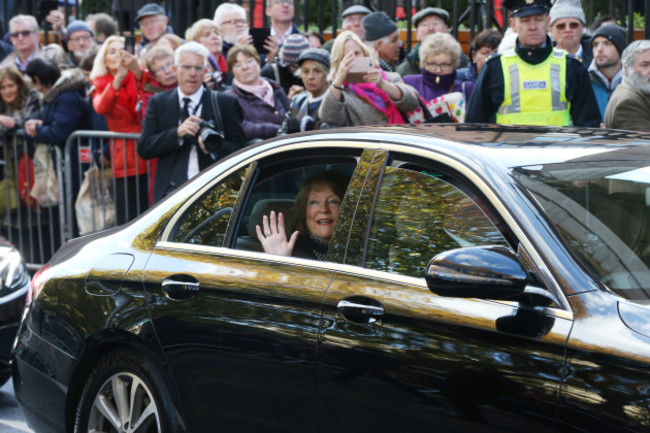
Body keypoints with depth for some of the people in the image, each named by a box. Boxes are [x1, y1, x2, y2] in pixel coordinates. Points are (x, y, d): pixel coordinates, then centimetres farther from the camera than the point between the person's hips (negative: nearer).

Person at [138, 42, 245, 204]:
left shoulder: (226, 103, 8)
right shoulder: (158, 102, 11)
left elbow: (238, 147, 3)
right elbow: (144, 148, 3)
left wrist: (215, 148, -18)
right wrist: (177, 133, -13)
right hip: (172, 191, 1)